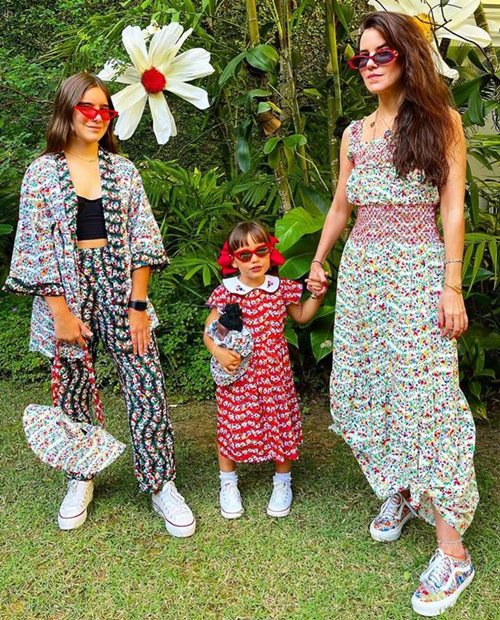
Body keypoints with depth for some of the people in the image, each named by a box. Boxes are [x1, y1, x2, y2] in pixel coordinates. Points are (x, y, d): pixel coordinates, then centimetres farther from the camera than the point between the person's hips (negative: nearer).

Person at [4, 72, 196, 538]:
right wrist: (61, 312, -10)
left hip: (120, 284, 1)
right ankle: (80, 481, 28)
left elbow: (142, 239, 2)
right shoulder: (42, 172, 1)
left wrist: (138, 305, -6)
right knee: (73, 388, 9)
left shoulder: (123, 170, 7)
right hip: (68, 289, -1)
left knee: (146, 386, -4)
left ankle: (161, 485, 8)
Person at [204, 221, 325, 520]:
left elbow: (301, 316, 17)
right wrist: (218, 351, -19)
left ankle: (283, 482, 30)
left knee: (281, 424, 8)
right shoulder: (225, 293, -7)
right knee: (233, 427, 8)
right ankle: (228, 483, 30)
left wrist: (316, 296, 2)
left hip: (275, 373, 2)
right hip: (237, 374, -1)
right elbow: (209, 332, -1)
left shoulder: (282, 288, -1)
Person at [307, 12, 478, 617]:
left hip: (418, 270, -5)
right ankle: (397, 492, 27)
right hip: (360, 268, 6)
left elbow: (451, 207, -3)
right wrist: (317, 263, 25)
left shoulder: (440, 121, 2)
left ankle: (452, 549, -2)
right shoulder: (354, 133, 15)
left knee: (423, 392, -10)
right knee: (362, 387, 5)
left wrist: (452, 286, -10)